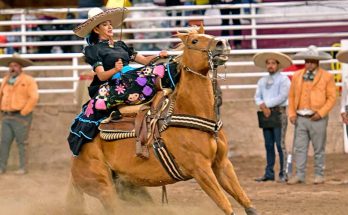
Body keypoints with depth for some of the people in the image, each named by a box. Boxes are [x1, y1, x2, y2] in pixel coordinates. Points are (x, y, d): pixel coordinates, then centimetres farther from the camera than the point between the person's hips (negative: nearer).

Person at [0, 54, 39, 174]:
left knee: (21, 143, -2)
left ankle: (23, 168, 3)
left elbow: (34, 98, -12)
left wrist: (23, 113, -14)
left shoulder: (28, 81, -5)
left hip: (21, 117, -5)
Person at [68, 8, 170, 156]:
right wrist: (115, 70, -25)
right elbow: (101, 76, -5)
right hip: (113, 86, -6)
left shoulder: (120, 45, 25)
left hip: (133, 79, 6)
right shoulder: (93, 49, 7)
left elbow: (144, 60, 22)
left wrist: (158, 57, 3)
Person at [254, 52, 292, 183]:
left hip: (279, 113, -6)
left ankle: (283, 174, -7)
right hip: (266, 114, 6)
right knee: (268, 145, 7)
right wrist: (263, 107, -9)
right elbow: (257, 97, 11)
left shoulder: (284, 80, -1)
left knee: (280, 144, -8)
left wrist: (266, 104, -10)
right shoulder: (262, 81, 17)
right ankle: (269, 174, 10)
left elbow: (282, 97, -12)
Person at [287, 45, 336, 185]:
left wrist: (321, 113, -12)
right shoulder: (297, 76, 11)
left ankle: (319, 175, 9)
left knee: (319, 148, 2)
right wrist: (292, 113, 1)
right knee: (299, 147, 0)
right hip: (301, 117, 3)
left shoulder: (327, 77, 1)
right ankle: (299, 175, 4)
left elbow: (331, 98, -2)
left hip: (317, 118, -3)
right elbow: (291, 96, 13)